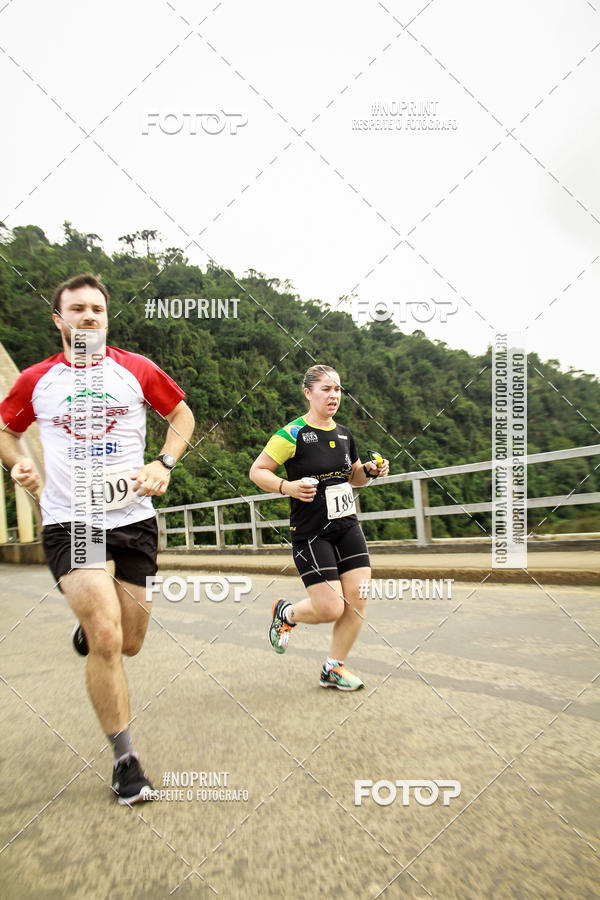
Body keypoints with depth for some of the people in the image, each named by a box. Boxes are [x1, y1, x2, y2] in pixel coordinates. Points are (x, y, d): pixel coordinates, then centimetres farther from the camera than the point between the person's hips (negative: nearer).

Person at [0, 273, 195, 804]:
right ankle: (125, 758, 7)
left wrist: (164, 464, -3)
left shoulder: (136, 370, 2)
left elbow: (182, 414, 13)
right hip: (68, 522, -1)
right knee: (106, 640, -14)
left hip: (133, 520, 2)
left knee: (128, 644, 10)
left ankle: (90, 625, 48)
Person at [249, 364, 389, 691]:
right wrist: (286, 486, -25)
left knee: (357, 601, 0)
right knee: (331, 609, -9)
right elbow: (257, 471, -9)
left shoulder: (343, 434, 11)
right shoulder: (293, 434, -10)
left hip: (347, 526, 7)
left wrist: (371, 471, 3)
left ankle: (333, 669, 20)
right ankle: (286, 612, 25)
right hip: (310, 532, -6)